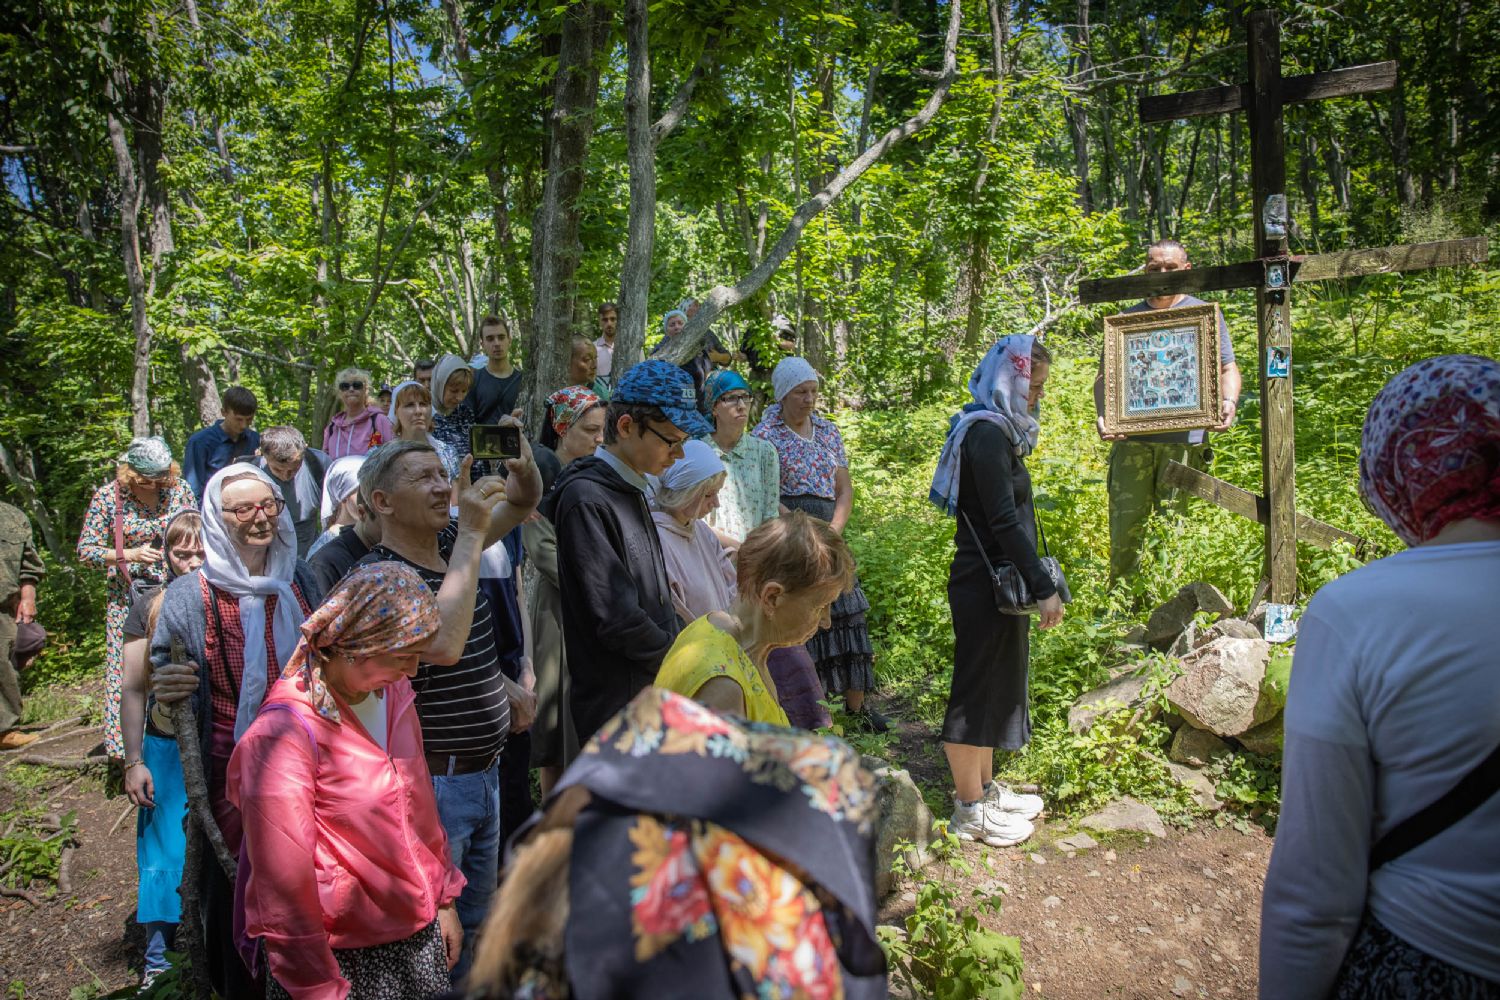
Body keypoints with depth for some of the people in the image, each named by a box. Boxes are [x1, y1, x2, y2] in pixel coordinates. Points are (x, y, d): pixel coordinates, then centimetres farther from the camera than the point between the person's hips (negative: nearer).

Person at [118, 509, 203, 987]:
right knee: (164, 859, 9)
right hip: (167, 749, 1)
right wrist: (133, 762, 1)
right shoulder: (150, 606, -1)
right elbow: (134, 690, 3)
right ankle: (158, 962, 28)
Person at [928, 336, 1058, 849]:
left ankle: (985, 788, 34)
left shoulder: (997, 431, 13)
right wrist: (1045, 588, -22)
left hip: (998, 582, 10)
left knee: (996, 685, 19)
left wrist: (1032, 581, 17)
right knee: (977, 687, 1)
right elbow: (1004, 520, -23)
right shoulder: (986, 433, -18)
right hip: (984, 586, -10)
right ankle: (970, 810, 15)